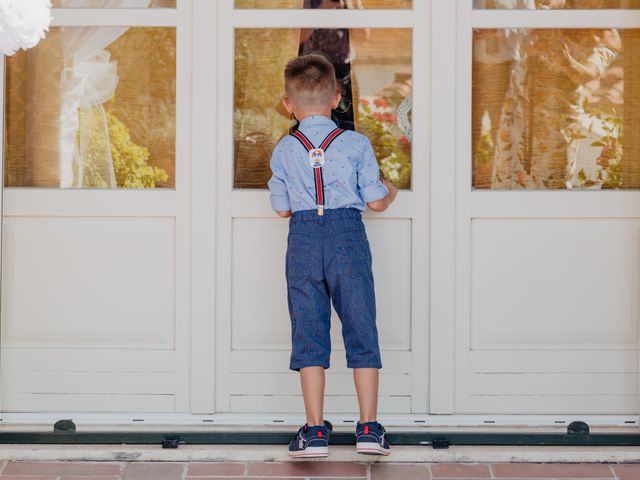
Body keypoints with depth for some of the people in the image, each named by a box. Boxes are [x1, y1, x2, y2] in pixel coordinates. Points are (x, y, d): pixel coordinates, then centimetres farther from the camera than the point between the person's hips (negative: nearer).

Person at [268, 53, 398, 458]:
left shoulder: (283, 150, 4)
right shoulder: (356, 144, 0)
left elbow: (282, 208, 10)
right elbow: (375, 201, 0)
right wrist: (391, 191, 23)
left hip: (303, 239, 1)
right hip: (348, 235, -1)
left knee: (309, 334, 4)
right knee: (361, 330, 6)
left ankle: (315, 431, 2)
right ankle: (369, 427, 4)